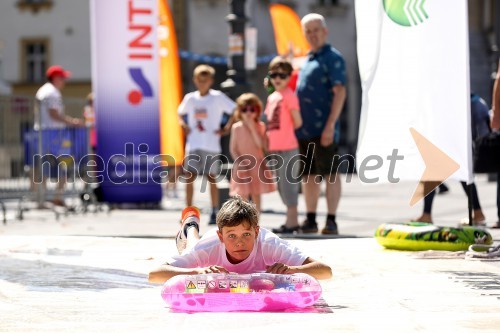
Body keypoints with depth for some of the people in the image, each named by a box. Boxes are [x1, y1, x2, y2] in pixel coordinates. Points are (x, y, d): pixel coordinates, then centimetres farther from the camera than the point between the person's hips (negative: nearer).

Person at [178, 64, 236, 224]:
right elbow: (180, 113, 26)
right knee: (190, 176, -5)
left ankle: (215, 212, 11)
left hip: (211, 145, -3)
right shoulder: (190, 98, 8)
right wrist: (184, 126, 9)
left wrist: (227, 129, -7)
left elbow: (236, 111, -4)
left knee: (211, 178, 2)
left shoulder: (218, 97, -4)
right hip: (193, 144, 3)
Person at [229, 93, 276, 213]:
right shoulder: (237, 128, -3)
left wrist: (252, 127, -18)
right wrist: (239, 162, -14)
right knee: (243, 195, -1)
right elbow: (233, 148, -1)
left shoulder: (260, 126, -1)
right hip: (243, 166, -1)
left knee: (256, 194, 8)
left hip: (257, 165, 1)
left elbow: (261, 144, -14)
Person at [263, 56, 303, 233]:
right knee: (281, 184, 13)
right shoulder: (271, 97, 14)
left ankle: (291, 221, -2)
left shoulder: (289, 96, -10)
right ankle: (292, 220, 21)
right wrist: (268, 142, 10)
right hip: (274, 148, 9)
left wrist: (286, 131, 1)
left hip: (287, 148, -9)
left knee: (287, 182, -6)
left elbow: (298, 122, -14)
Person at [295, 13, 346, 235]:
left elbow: (339, 92, -14)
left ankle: (331, 221, 0)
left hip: (323, 130, -8)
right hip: (304, 130, 8)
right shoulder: (307, 60, 18)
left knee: (329, 175, -3)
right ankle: (310, 220, 17)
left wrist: (330, 125, -20)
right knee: (308, 176, 11)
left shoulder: (332, 58, -7)